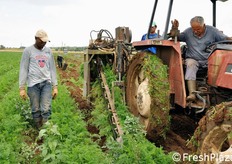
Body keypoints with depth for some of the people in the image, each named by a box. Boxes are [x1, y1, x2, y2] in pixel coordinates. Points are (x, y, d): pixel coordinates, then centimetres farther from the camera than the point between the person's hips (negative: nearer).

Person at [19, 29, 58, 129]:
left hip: (47, 83, 2)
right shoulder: (28, 51, 1)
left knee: (46, 109, -7)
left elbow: (52, 69, 15)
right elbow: (23, 69, 0)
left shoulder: (48, 51, 12)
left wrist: (55, 86, 11)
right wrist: (22, 87, -5)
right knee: (36, 110, 4)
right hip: (33, 84, -2)